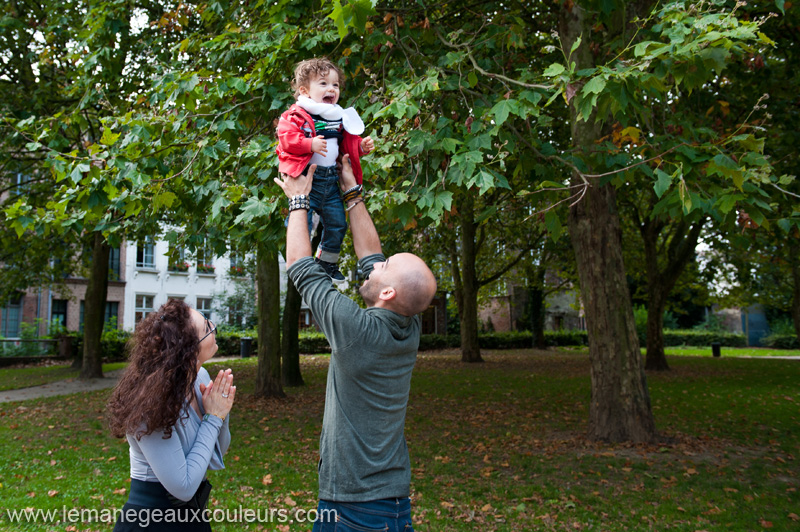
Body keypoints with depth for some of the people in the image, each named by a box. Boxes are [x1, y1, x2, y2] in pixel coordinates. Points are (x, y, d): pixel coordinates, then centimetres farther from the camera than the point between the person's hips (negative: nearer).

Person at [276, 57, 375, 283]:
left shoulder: (339, 117, 14)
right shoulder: (296, 115, -7)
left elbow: (347, 144, 23)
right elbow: (286, 138, -20)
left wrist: (361, 146, 4)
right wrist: (310, 144, -32)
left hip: (331, 178, 6)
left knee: (337, 223, 13)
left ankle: (327, 263, 32)